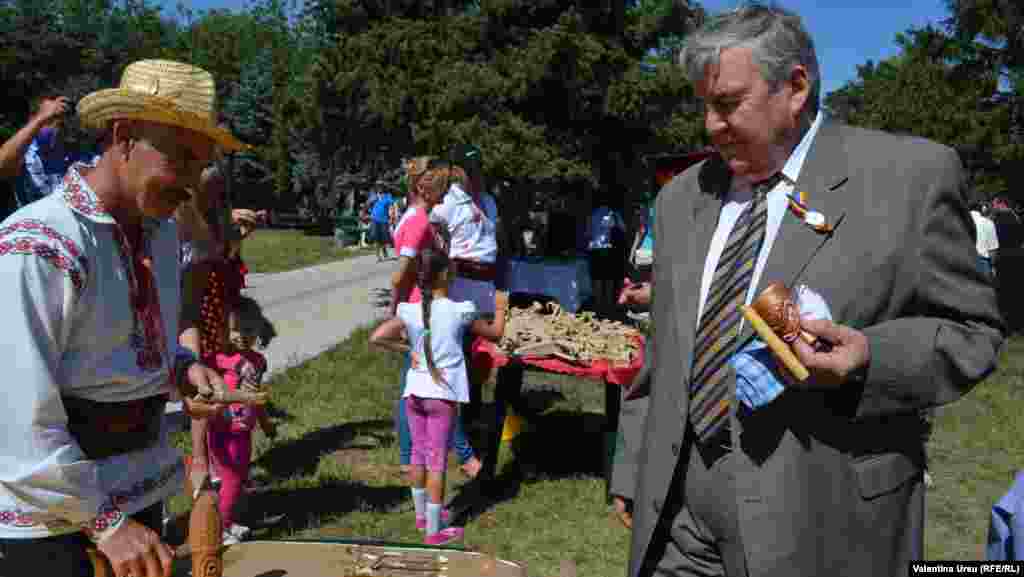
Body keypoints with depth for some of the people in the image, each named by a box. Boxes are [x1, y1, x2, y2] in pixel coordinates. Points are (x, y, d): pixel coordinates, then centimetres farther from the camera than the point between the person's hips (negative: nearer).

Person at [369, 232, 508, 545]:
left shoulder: (410, 312, -4)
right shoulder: (460, 311, -10)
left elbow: (376, 338, -11)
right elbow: (495, 333, 3)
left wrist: (406, 349, 2)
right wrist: (501, 309, 21)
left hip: (415, 391, 4)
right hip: (443, 394, -4)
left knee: (418, 455, 19)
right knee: (437, 462, 3)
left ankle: (421, 515, 36)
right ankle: (433, 531, 10)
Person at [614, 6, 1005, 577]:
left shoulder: (910, 173, -7)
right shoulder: (682, 196, 8)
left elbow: (974, 330, -2)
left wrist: (869, 357, -21)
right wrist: (637, 478, 11)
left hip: (822, 518, -4)